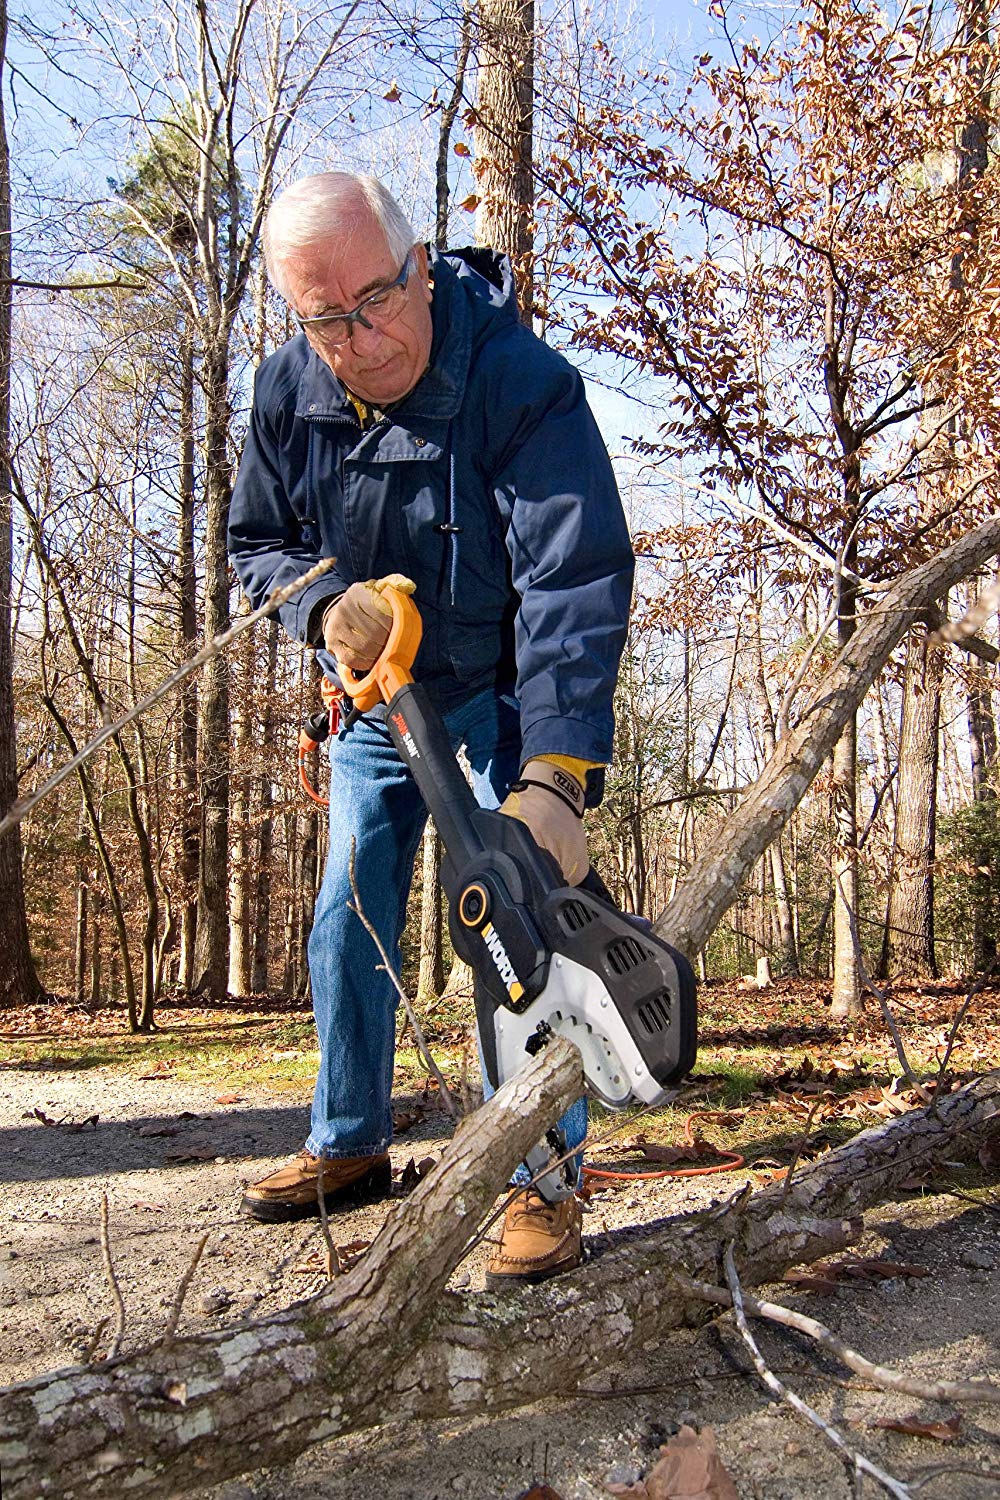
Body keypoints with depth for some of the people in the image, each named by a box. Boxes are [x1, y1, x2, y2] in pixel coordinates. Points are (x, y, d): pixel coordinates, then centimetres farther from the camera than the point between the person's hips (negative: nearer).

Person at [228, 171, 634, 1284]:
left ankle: (540, 1180, 1)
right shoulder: (289, 391, -12)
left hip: (502, 702, -5)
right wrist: (324, 604, -22)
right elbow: (257, 541, 2)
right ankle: (349, 1144, 26)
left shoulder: (523, 383, -29)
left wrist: (553, 778, -47)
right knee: (347, 926, 9)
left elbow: (576, 585, -37)